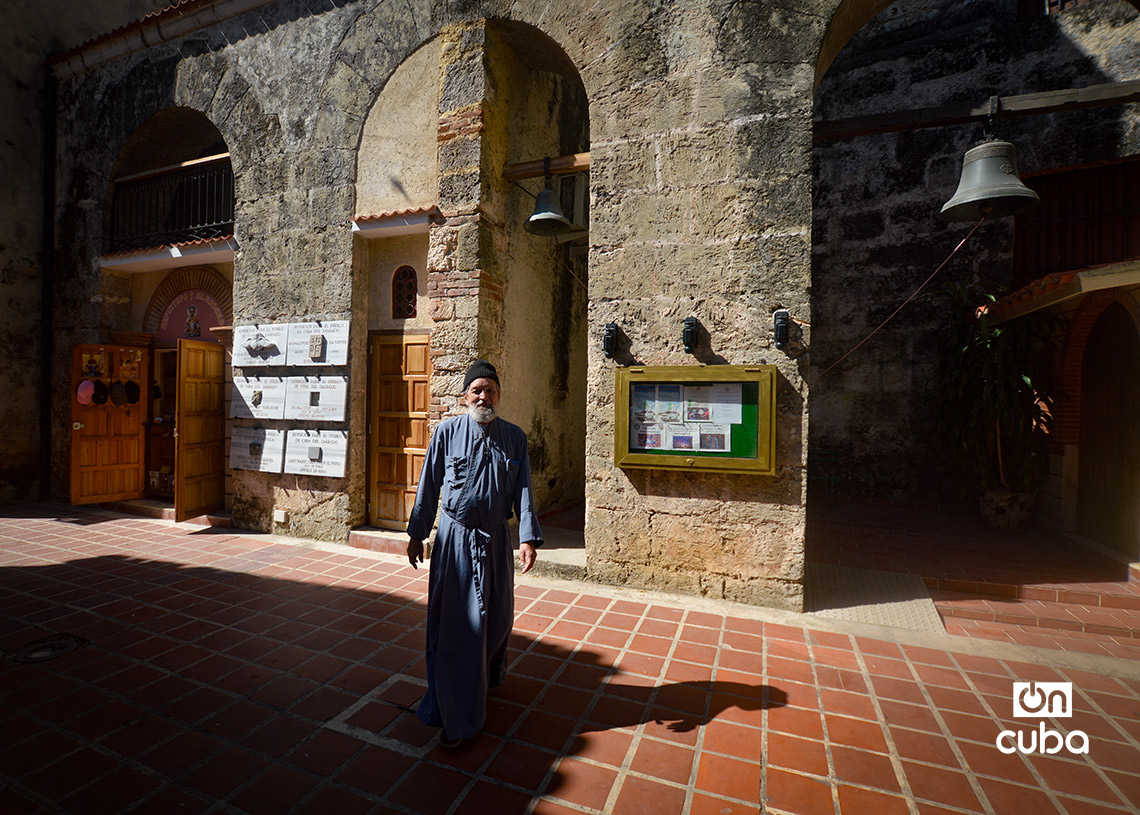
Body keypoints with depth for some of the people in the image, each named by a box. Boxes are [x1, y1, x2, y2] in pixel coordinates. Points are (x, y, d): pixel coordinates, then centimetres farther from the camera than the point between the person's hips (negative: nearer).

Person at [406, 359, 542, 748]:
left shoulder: (515, 437, 1)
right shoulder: (446, 432, -4)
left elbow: (523, 490, -1)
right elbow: (428, 486, 2)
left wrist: (528, 538, -9)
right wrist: (416, 535, 4)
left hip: (496, 540, 2)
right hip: (455, 539, -2)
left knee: (497, 617, 17)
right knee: (452, 624, 2)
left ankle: (490, 677, 47)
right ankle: (455, 717, 16)